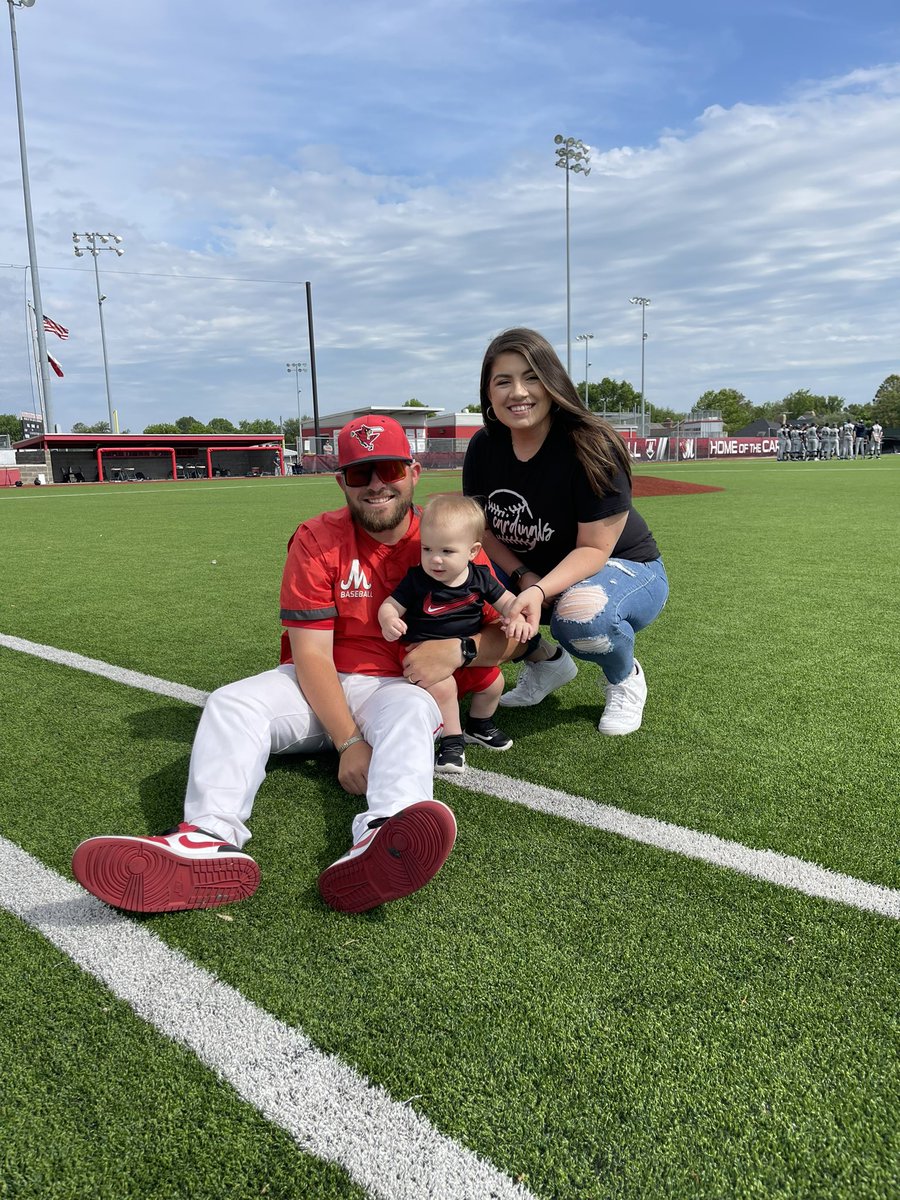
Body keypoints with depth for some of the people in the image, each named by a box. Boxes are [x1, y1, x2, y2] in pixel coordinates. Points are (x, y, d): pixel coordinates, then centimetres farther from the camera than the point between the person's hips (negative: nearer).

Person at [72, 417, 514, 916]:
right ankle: (212, 838, -48)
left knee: (408, 709, -35)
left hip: (398, 687, -1)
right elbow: (311, 654, -11)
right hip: (318, 688, 2)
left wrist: (460, 648, -26)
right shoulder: (317, 540, -5)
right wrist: (348, 741, -22)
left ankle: (381, 839, -64)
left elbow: (503, 637, -1)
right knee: (230, 704, -22)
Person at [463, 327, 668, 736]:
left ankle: (625, 678, -1)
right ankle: (545, 661, 8)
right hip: (531, 572, 6)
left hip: (624, 569, -5)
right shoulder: (484, 447, -9)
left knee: (579, 613, -40)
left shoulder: (591, 447, -26)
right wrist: (523, 576, -20)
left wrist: (541, 590, -42)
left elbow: (594, 549, -25)